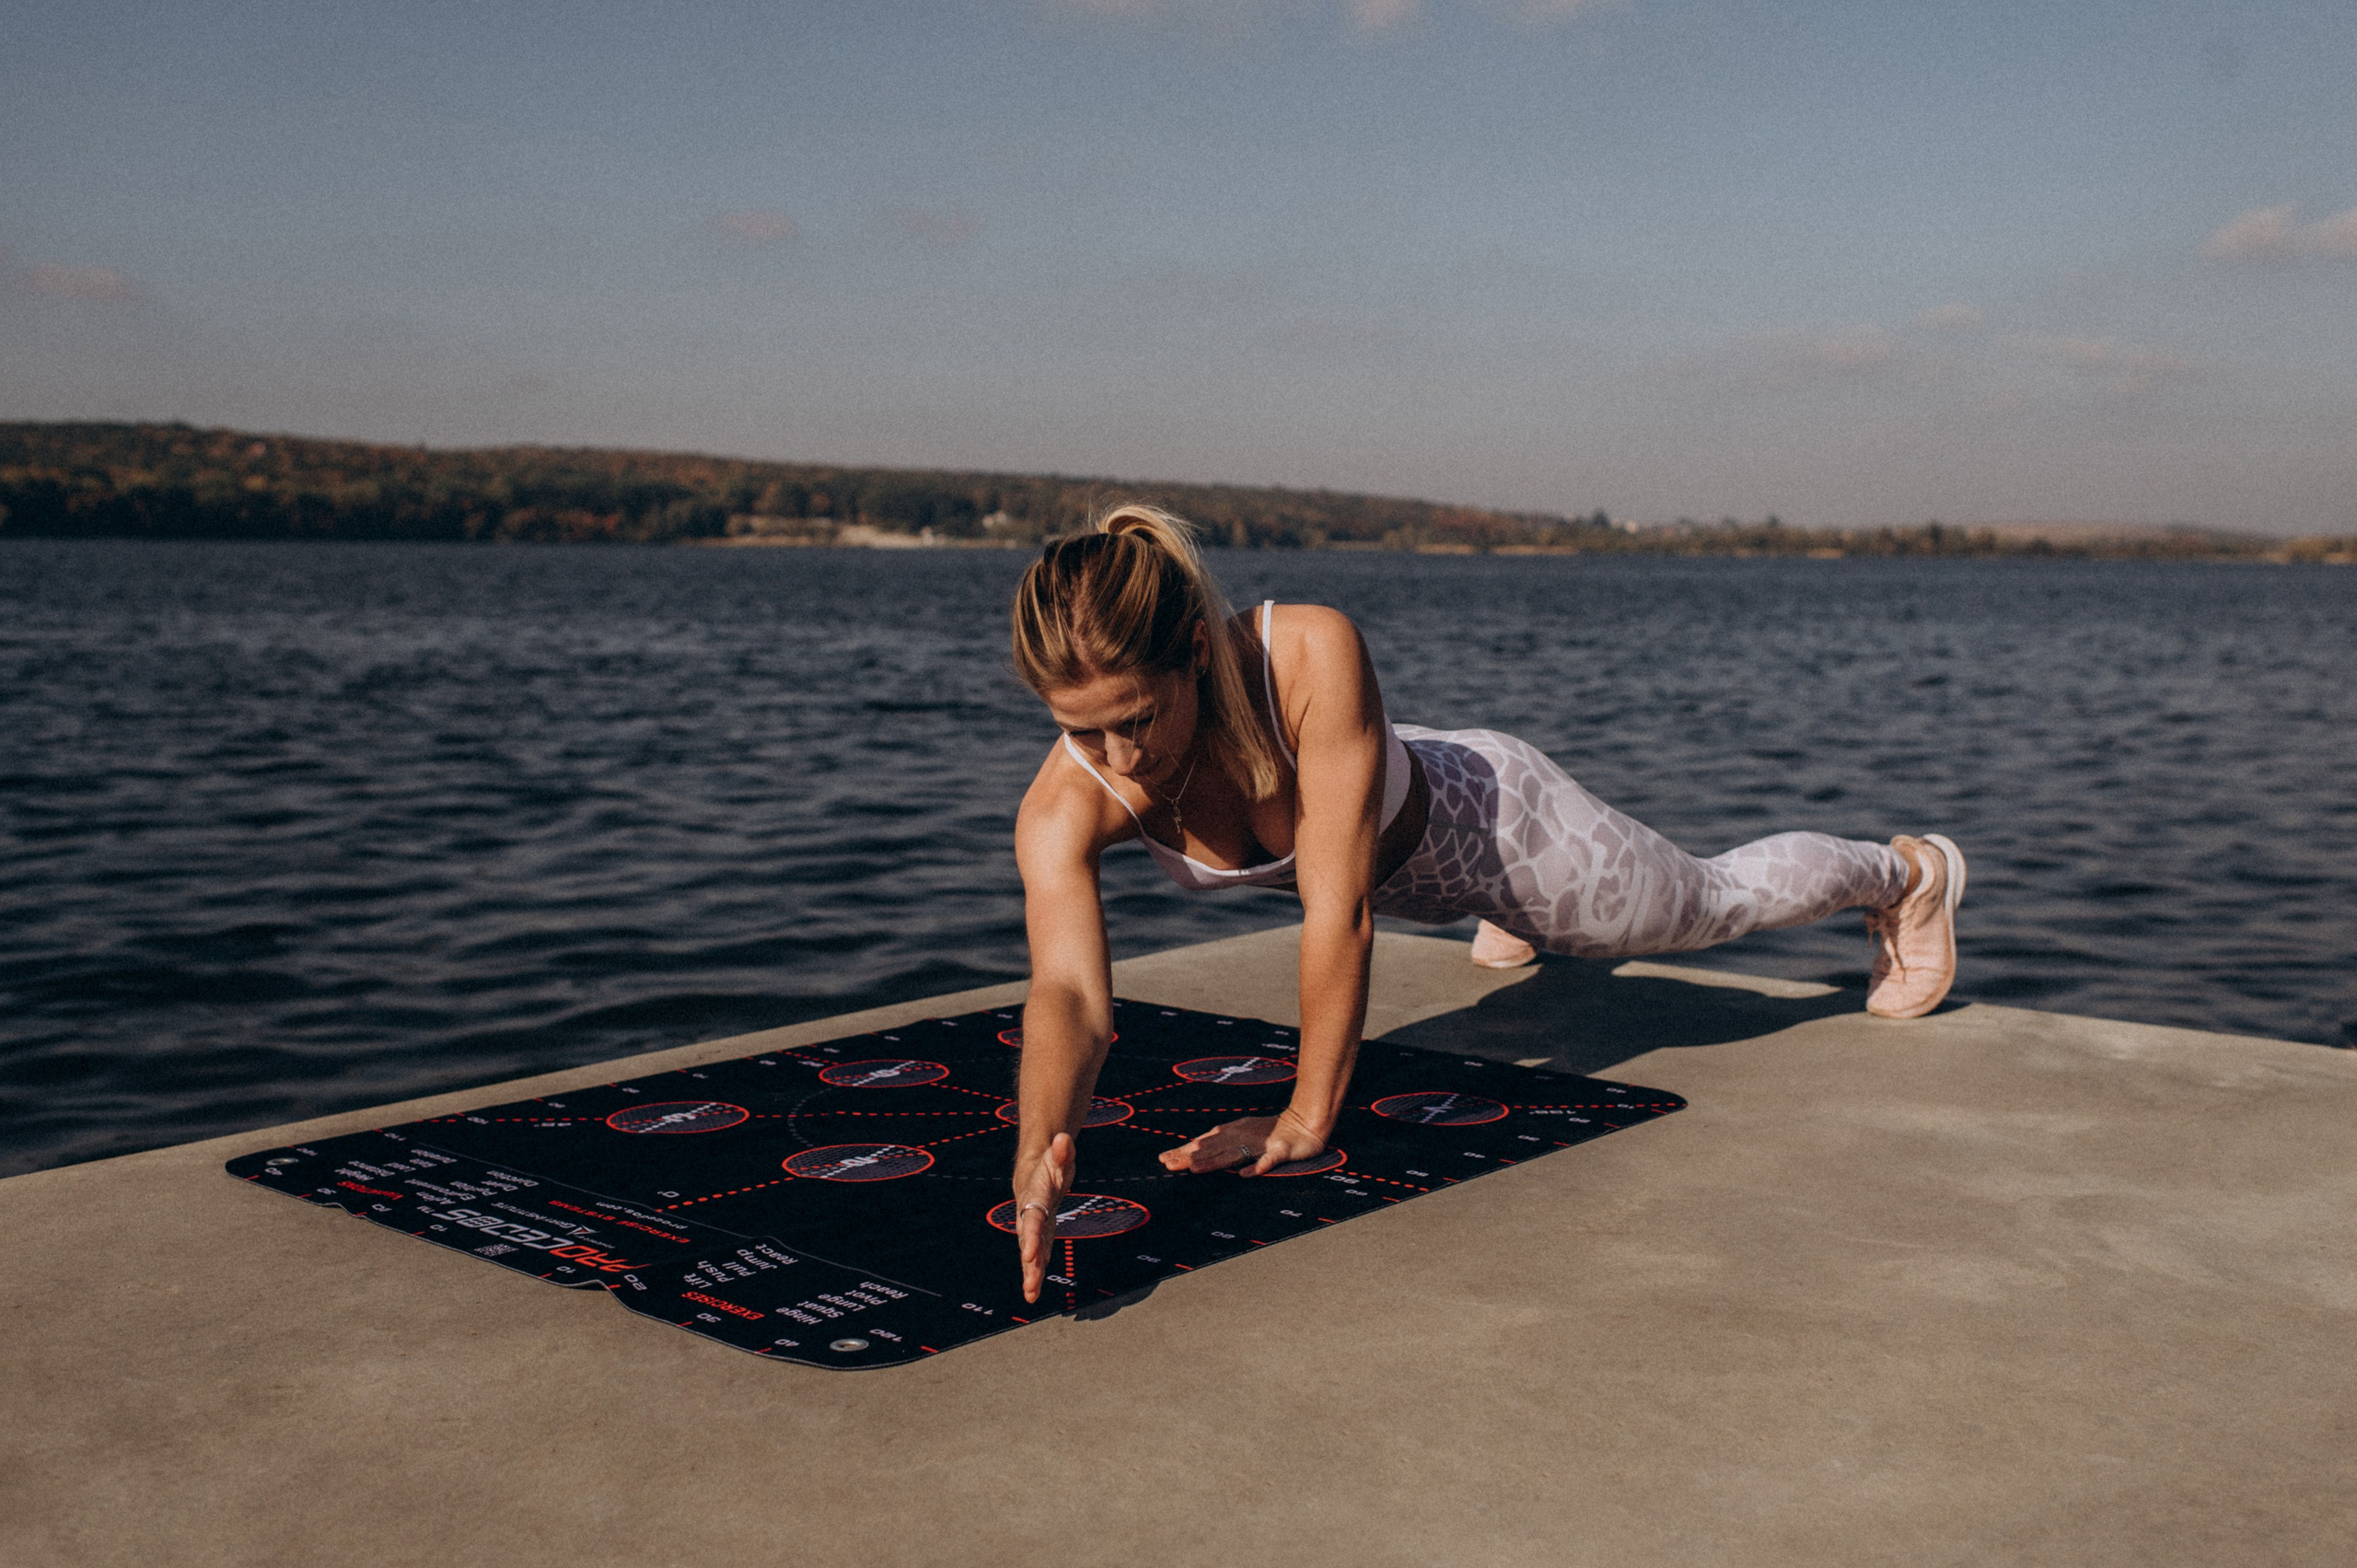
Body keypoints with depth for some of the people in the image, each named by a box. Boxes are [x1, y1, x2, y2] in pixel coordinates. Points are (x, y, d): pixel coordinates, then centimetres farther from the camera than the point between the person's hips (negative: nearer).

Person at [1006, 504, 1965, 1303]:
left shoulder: (1313, 654, -46)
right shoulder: (1065, 807, -36)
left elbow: (1339, 909, -43)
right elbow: (1069, 993, -49)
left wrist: (1307, 1118, -39)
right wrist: (1039, 1149, -68)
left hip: (1476, 814, -4)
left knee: (1716, 902, 23)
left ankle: (1906, 871, 56)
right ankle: (1516, 913, 80)